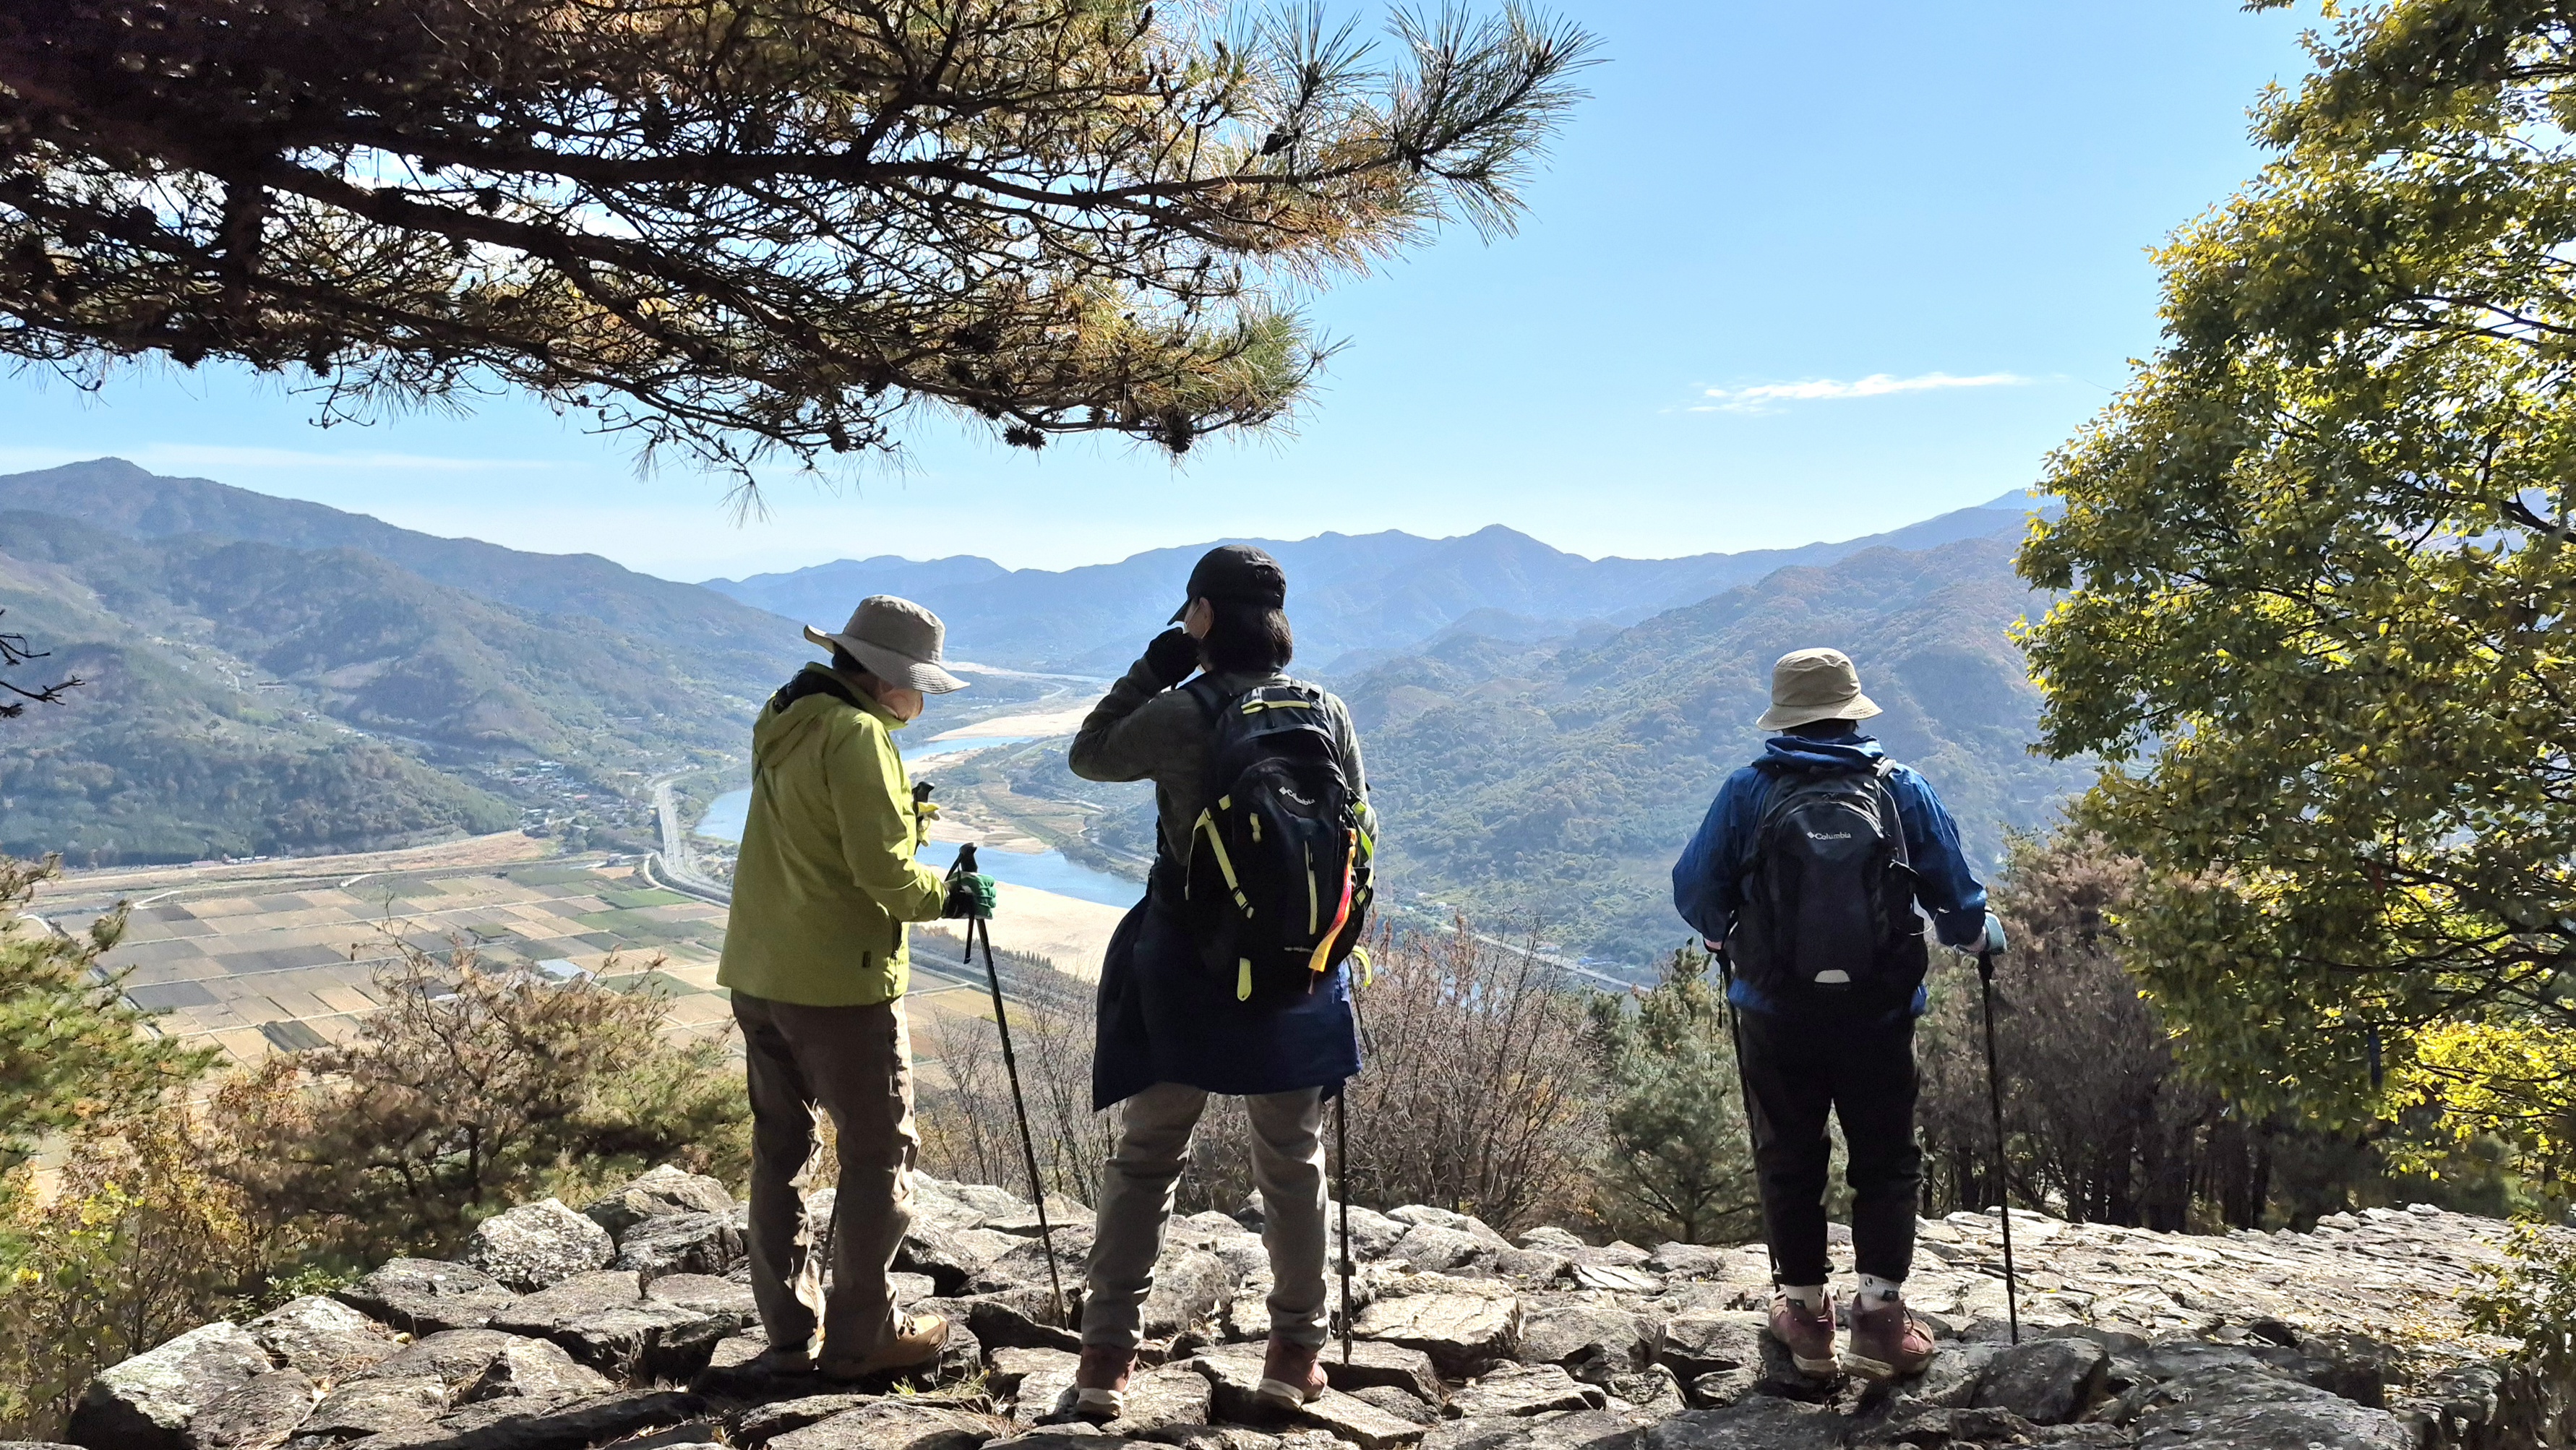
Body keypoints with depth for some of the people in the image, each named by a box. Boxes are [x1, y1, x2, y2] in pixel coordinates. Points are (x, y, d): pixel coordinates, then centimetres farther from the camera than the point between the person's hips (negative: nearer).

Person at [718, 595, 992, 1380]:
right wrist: (949, 895, -3)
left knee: (778, 1148, 14)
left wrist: (906, 815, 8)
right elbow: (885, 870, -19)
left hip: (757, 974, 9)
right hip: (838, 982, -9)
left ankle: (788, 1334, 22)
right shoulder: (856, 733, -16)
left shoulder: (783, 721, 12)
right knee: (879, 1153, 3)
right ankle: (862, 1336, 10)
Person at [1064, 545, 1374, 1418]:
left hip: (1187, 967, -3)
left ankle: (1107, 1355, 15)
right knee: (1292, 1164, 16)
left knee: (1144, 1161, 11)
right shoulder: (1327, 714, -2)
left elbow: (1088, 757, 3)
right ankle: (1297, 1353, 25)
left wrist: (1162, 658, 1)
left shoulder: (1180, 713, -14)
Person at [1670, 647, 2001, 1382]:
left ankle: (1805, 1312, 22)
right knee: (1887, 1161, 15)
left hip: (1777, 1015, 0)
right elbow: (1957, 899, 4)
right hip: (1878, 1014, 0)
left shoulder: (1747, 792, -4)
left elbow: (1694, 891, 2)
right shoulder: (1901, 789, -1)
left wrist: (1724, 934, 24)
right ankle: (1879, 1310, 8)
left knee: (1788, 1161, 14)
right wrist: (1983, 933, 27)